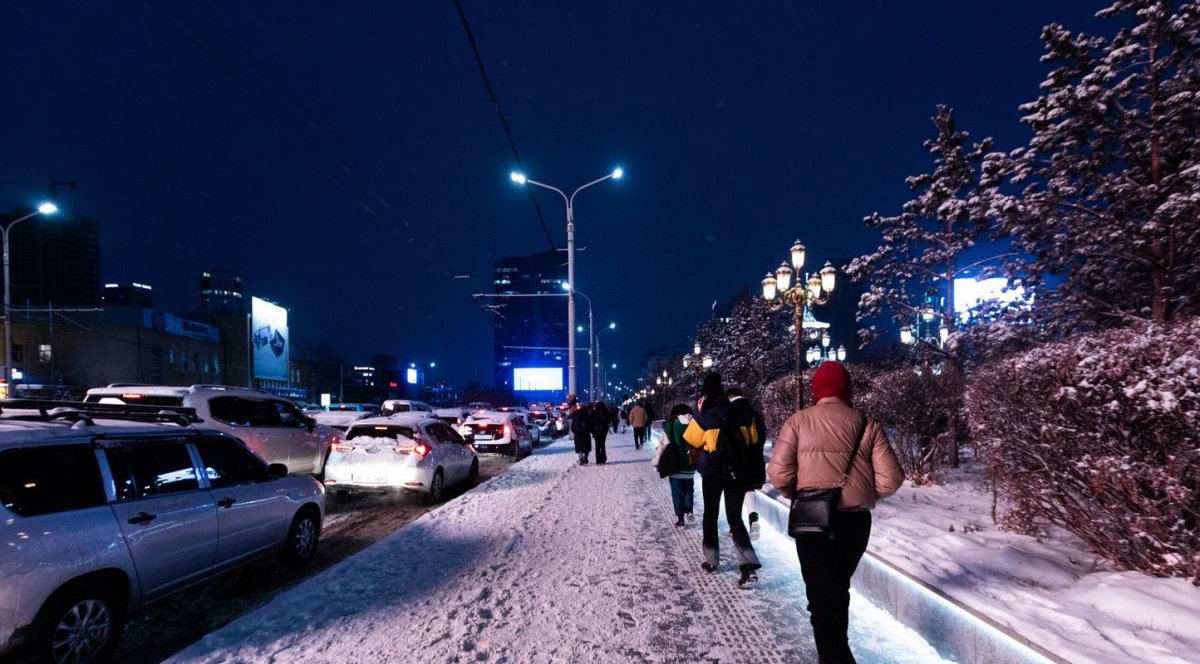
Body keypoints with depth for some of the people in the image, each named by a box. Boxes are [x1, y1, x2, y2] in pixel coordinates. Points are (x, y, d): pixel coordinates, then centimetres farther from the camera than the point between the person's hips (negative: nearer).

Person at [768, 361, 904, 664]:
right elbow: (890, 479, -3)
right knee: (838, 589, 24)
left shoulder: (799, 421, -3)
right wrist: (864, 494, 15)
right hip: (856, 519, 4)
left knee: (822, 596, 2)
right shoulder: (867, 424, 3)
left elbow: (778, 473, -10)